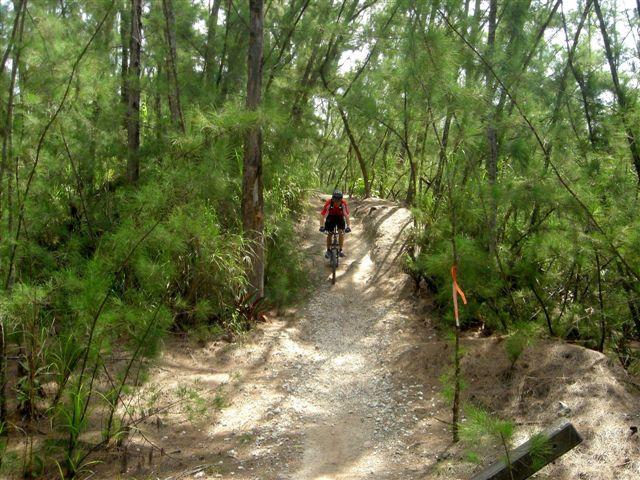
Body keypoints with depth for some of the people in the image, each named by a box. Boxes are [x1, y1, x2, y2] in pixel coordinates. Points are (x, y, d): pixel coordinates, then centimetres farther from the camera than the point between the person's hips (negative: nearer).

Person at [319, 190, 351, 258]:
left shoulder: (343, 203, -31)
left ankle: (341, 250, -1)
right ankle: (328, 250, 16)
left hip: (340, 217, 0)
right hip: (331, 217, 0)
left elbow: (347, 215, -30)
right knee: (329, 234, -3)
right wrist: (322, 226, -42)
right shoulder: (329, 203, -33)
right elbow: (322, 215, -33)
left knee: (341, 232, -15)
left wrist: (348, 226, -39)